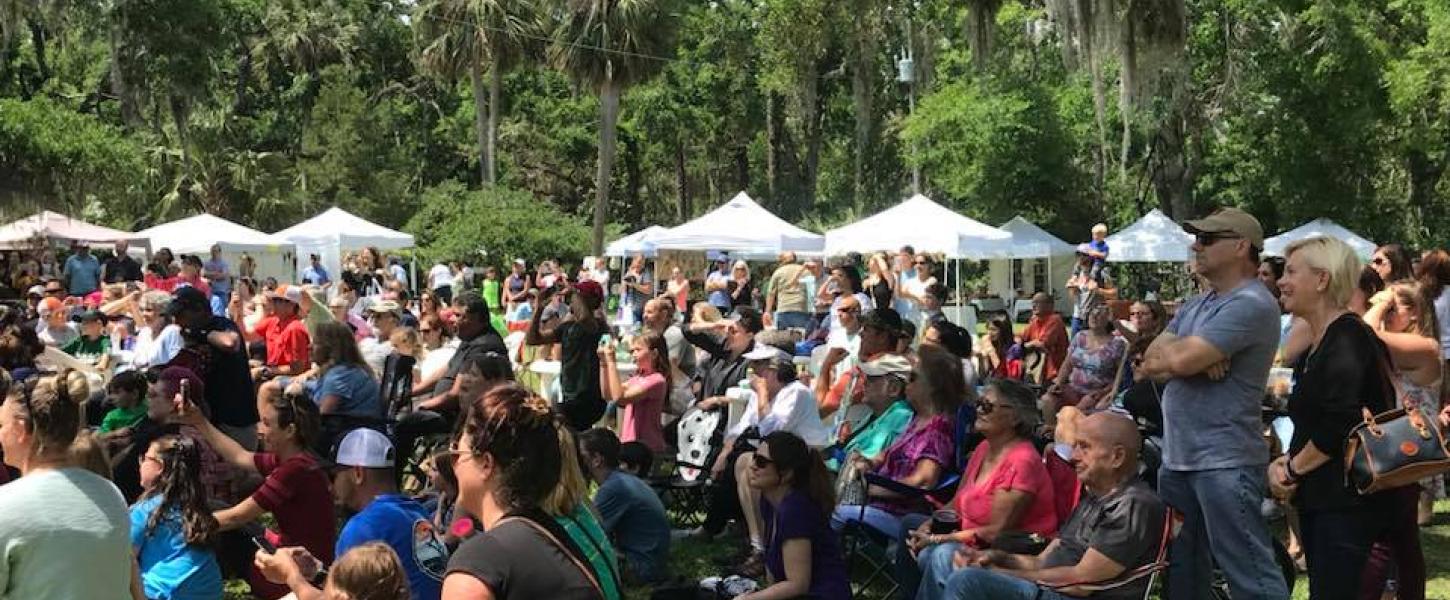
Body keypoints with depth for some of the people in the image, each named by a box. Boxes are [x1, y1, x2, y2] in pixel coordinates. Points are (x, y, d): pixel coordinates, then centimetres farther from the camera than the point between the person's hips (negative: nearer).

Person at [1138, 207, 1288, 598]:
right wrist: (1191, 355, -12)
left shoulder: (1251, 304, -14)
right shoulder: (1197, 304, 17)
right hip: (1177, 458, 9)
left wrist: (1170, 350, 1)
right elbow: (1150, 364, 8)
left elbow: (1180, 360, -22)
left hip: (1224, 462, -9)